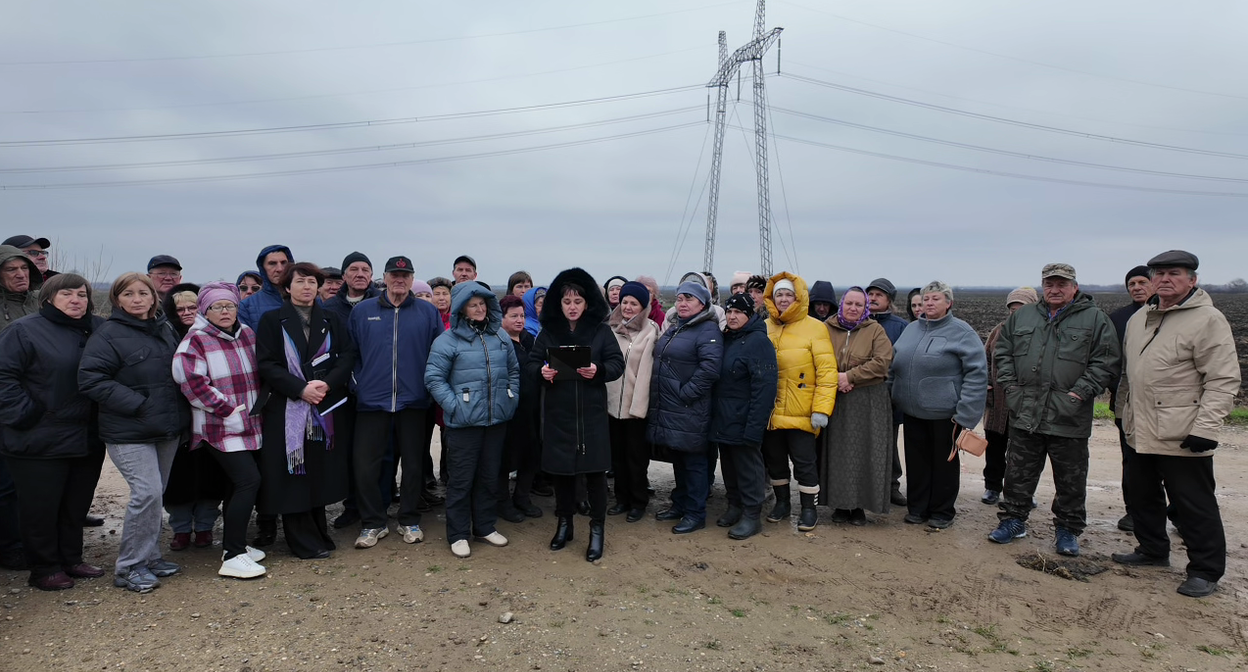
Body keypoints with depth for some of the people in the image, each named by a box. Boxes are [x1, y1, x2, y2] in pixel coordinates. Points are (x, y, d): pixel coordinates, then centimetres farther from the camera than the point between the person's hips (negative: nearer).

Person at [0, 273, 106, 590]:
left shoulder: (99, 329, 9)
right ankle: (44, 569, 20)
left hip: (88, 440, 5)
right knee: (40, 506, 5)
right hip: (42, 442, -5)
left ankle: (71, 560, 29)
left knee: (77, 504, 15)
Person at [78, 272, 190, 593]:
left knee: (155, 493, 13)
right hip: (129, 433, -7)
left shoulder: (166, 329, 11)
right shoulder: (108, 334, -10)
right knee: (147, 492, -13)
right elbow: (91, 378, -16)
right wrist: (136, 404, -19)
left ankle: (149, 557, 26)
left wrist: (180, 410, 11)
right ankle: (130, 567, 1)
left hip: (167, 428, 7)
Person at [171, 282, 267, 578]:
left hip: (248, 424, 7)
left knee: (238, 483, 15)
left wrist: (257, 405, 13)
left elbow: (258, 373, 22)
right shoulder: (195, 341, -10)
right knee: (249, 480, -16)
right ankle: (232, 557, -10)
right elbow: (192, 382, -19)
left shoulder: (247, 334, 11)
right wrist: (227, 409, -18)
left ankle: (233, 544, 29)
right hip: (219, 428, -7)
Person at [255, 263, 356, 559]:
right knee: (293, 476, -1)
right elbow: (267, 364, -5)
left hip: (325, 407, 3)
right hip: (286, 409, -3)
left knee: (320, 472, 6)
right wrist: (301, 388, -16)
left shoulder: (330, 320, 12)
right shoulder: (272, 320, 3)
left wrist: (327, 383, -13)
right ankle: (304, 542, 8)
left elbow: (347, 356, 4)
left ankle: (318, 533, 19)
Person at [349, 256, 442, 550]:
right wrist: (359, 383, 0)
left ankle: (410, 520, 25)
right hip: (372, 401, 0)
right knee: (365, 464, 1)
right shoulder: (362, 311, 5)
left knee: (413, 463, 9)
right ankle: (373, 522, 18)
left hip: (413, 401, 0)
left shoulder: (428, 312, 3)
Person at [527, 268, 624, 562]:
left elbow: (617, 364, -3)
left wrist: (598, 370, -24)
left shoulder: (601, 331, 0)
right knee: (560, 468, 11)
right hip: (557, 412, 2)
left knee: (594, 469, 0)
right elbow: (530, 364, 4)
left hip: (591, 412, -2)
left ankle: (597, 530, 14)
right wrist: (541, 372, -19)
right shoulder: (548, 331, 5)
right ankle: (564, 524, 28)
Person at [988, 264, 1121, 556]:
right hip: (1025, 414, 3)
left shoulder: (1096, 319, 0)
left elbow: (1107, 362, -5)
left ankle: (1067, 530, 24)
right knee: (1019, 473, 11)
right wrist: (1010, 386, 4)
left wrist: (1081, 392, -12)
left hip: (1069, 418, -3)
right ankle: (1013, 520, 25)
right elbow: (1002, 353, 16)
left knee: (1071, 480, 9)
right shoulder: (1021, 317, 11)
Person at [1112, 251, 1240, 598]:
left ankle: (1205, 570, 16)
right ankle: (1153, 550, 36)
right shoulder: (1138, 319, 13)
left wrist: (1205, 428, -21)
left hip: (1182, 437, -8)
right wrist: (1123, 410, 23)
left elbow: (1224, 381, -15)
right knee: (1143, 497, 19)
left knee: (1194, 505, 2)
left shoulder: (1207, 320, -11)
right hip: (1142, 433, 8)